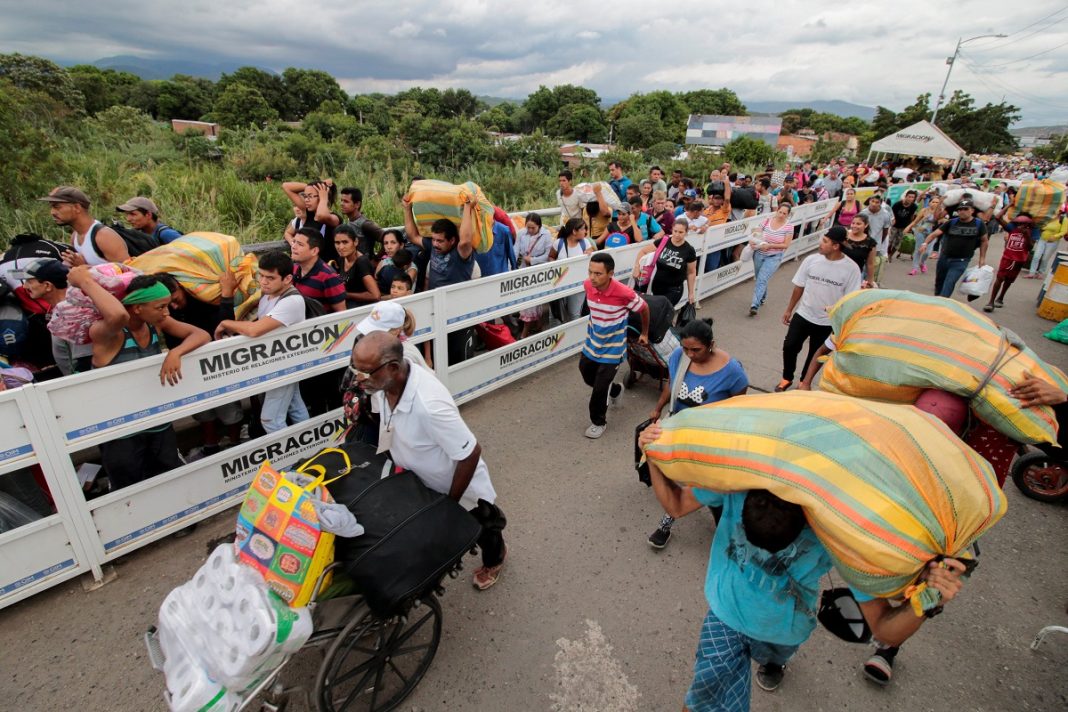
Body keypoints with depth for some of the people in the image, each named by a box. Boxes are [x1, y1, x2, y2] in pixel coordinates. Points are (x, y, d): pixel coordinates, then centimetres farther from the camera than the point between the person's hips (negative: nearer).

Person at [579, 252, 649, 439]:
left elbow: (644, 309, -8)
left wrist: (644, 334, 6)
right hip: (592, 343, 6)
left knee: (600, 388, -2)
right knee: (588, 376, 21)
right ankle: (614, 389, 51)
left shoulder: (624, 293, -29)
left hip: (612, 348, -5)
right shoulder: (587, 285, -14)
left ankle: (598, 422, 25)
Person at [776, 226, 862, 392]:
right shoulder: (811, 260, -8)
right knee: (789, 347, 1)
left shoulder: (851, 268, -14)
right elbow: (799, 286, 2)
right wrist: (789, 310, 8)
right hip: (803, 315, 2)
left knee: (815, 354, 13)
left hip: (828, 322, -1)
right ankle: (787, 378, 25)